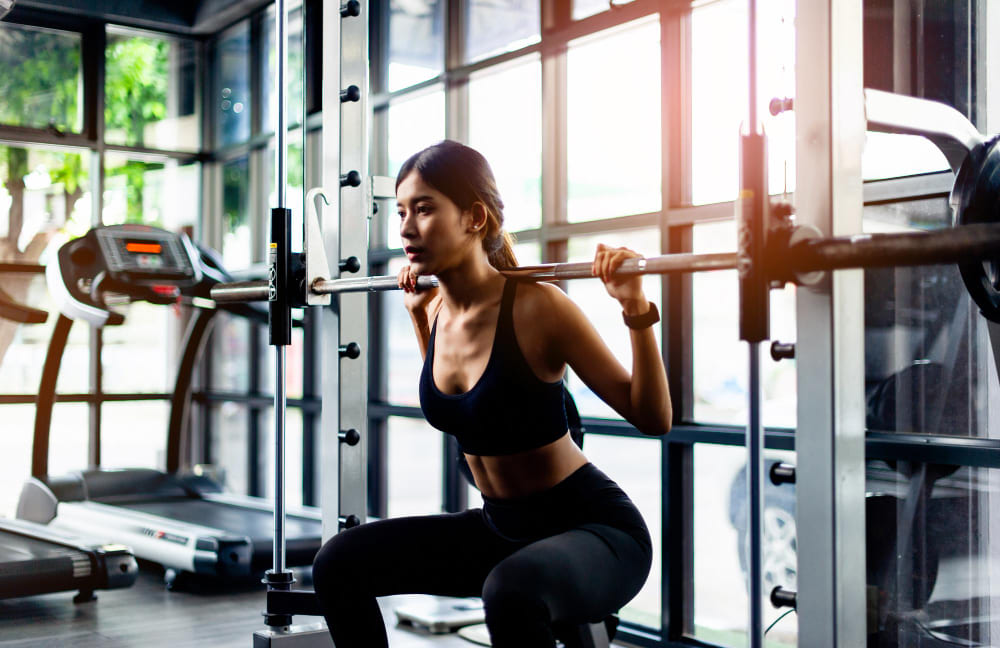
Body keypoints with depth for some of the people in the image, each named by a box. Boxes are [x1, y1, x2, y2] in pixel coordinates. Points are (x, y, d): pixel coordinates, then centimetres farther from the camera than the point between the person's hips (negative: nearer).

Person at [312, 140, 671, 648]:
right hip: (499, 528, 7)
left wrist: (637, 311, -28)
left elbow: (652, 419, -16)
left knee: (510, 590, -39)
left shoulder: (537, 307, -21)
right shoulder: (436, 311, -1)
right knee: (339, 563, -1)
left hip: (596, 529, -7)